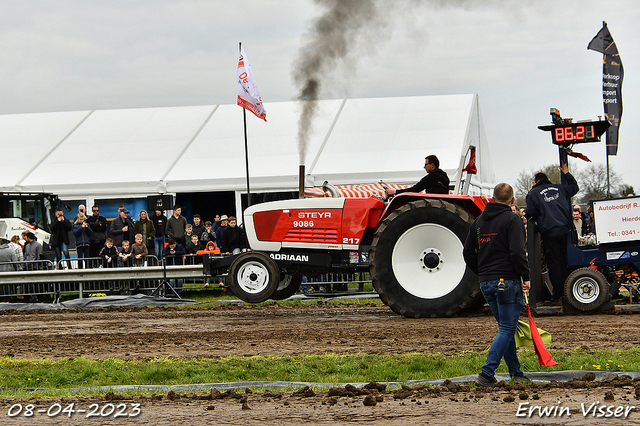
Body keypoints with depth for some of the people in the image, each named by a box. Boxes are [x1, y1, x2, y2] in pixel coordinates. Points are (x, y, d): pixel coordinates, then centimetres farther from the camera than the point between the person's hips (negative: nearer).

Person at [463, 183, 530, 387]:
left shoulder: (479, 220, 13)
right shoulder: (512, 220, -8)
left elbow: (468, 252, 15)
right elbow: (517, 252, -18)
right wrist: (526, 276, -9)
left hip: (486, 283, 7)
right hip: (507, 281, -7)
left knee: (506, 327, 18)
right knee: (507, 329, -5)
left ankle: (515, 372, 20)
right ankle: (487, 374, -15)